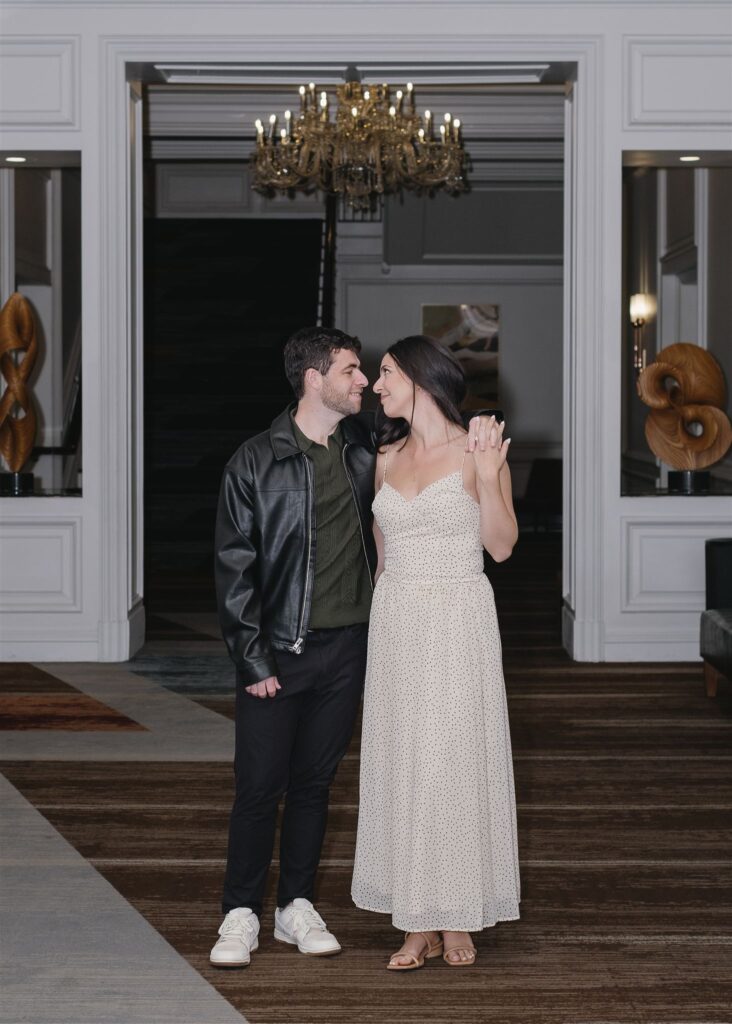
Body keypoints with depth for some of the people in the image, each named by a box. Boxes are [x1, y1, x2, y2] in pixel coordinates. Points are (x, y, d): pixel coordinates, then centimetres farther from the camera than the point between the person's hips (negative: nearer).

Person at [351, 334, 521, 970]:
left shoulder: (476, 451, -3)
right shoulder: (387, 458, 12)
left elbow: (502, 546, -7)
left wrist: (490, 476, -18)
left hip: (459, 622, -5)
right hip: (397, 624, 5)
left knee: (456, 762, -4)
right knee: (402, 765, 3)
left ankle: (458, 921, 6)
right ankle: (419, 924, 8)